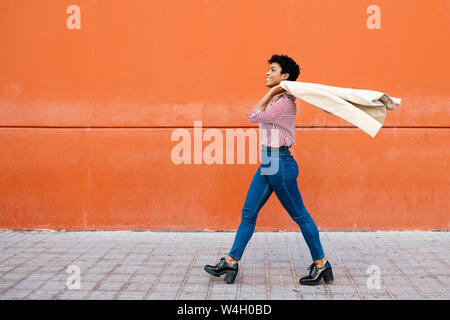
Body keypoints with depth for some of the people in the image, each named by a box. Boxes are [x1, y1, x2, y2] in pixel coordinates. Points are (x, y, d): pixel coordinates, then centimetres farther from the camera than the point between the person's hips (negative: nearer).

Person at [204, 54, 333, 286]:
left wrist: (271, 92, -6)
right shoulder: (276, 100, 16)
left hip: (280, 163, -10)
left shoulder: (285, 102, -15)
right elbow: (255, 114, 6)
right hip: (268, 163, 10)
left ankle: (321, 264, 14)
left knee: (299, 215, 1)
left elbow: (254, 116, -13)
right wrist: (271, 93, 2)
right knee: (248, 213, 8)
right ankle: (231, 262, 12)